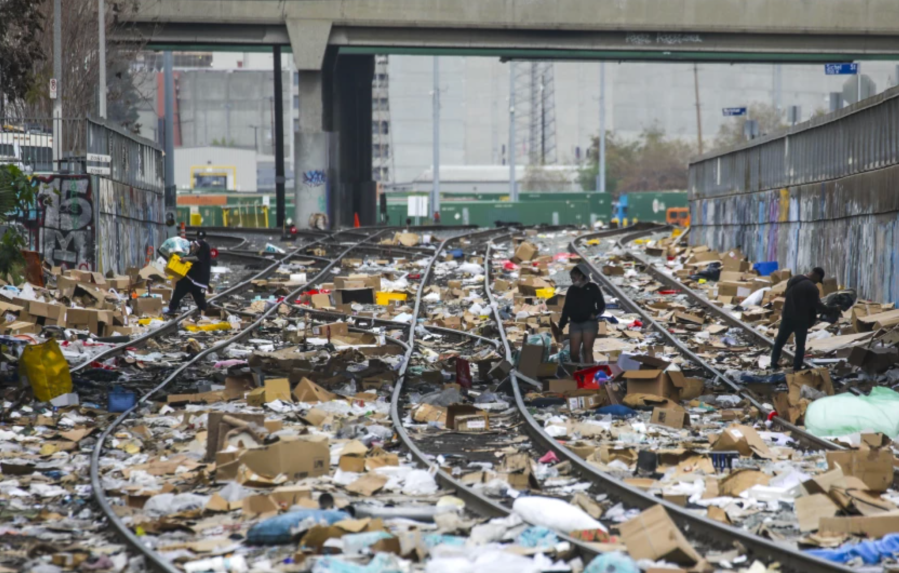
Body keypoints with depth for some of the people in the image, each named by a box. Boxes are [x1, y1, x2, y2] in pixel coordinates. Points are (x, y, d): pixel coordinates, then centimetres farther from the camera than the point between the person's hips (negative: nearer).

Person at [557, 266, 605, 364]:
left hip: (589, 323, -4)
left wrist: (595, 314, -18)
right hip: (575, 323, 4)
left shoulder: (592, 288, 2)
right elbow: (566, 308, 14)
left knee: (587, 349, -10)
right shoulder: (571, 290, 13)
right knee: (574, 351, -2)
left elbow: (601, 305, 2)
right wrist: (561, 325, 9)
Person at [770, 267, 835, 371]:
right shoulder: (811, 287, -19)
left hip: (787, 316, 6)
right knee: (800, 345, 6)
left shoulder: (793, 279, 6)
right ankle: (797, 368, 8)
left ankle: (774, 364, 18)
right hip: (801, 320, -6)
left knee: (780, 341, 14)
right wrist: (831, 310, -3)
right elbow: (817, 305, -16)